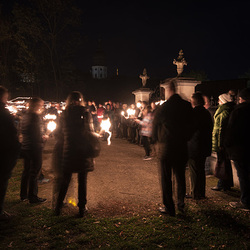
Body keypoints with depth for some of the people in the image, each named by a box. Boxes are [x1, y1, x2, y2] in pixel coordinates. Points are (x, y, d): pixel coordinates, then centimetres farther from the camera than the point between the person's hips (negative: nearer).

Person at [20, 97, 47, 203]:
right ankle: (32, 196, 13)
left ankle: (23, 195, 30)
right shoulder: (35, 116, -18)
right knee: (34, 172, 3)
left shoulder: (25, 116, 8)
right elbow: (37, 135, -22)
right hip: (34, 148, -9)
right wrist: (43, 139, -1)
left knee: (26, 171, 19)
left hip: (25, 146, 9)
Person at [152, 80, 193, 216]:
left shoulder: (163, 108, -13)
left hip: (166, 147, -4)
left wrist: (156, 140, 18)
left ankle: (169, 208, 15)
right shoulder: (187, 106, -2)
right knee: (180, 177, 17)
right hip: (182, 147, 4)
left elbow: (155, 126, 1)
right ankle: (181, 204, 26)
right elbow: (190, 125, 8)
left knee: (166, 178, 8)